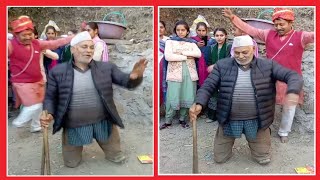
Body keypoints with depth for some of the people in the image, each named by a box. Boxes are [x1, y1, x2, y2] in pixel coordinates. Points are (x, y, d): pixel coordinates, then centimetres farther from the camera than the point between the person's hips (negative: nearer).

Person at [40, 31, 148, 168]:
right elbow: (50, 97, 0)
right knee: (71, 163, 19)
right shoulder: (58, 72, -8)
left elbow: (127, 82, -10)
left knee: (117, 158, 16)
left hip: (104, 123, 1)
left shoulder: (106, 67, -6)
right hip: (73, 127, 0)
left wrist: (135, 76, -33)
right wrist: (49, 114, -19)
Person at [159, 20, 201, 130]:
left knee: (187, 97, 3)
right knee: (172, 98, -5)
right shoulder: (170, 41, 6)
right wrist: (186, 57, -9)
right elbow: (167, 56, -11)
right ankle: (168, 121, 8)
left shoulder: (191, 43, 13)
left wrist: (183, 52, -11)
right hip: (175, 73, -3)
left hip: (190, 73, 3)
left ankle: (182, 119, 19)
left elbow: (199, 54, -4)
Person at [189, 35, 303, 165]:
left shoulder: (268, 66, -5)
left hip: (257, 121, 0)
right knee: (219, 158, 13)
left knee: (264, 159, 14)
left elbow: (293, 76, -9)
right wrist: (199, 103, -29)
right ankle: (228, 141, 44)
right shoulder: (222, 66, -5)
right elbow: (208, 86, -9)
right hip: (229, 120, 1)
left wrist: (292, 91, -32)